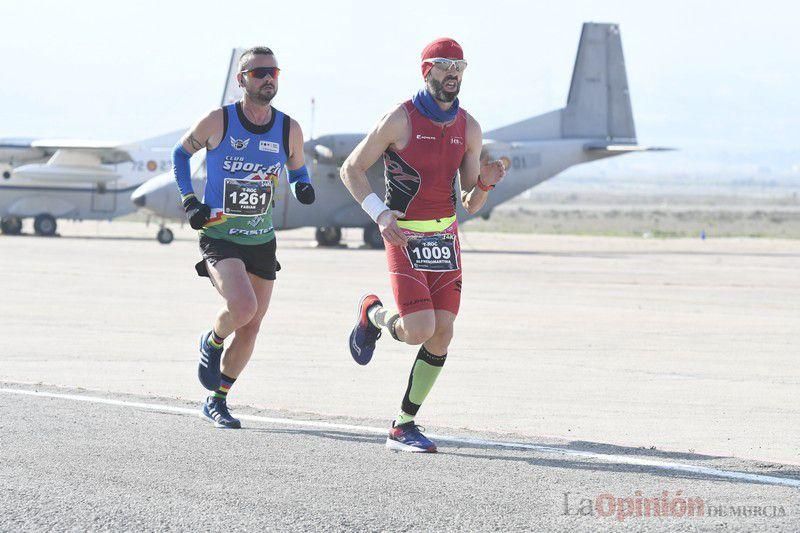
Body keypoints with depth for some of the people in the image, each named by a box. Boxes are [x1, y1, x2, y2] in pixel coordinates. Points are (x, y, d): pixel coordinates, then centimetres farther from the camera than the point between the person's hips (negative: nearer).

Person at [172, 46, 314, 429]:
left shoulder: (289, 130, -1)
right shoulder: (217, 122, -10)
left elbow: (297, 169, 17)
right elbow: (181, 153, 7)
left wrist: (303, 187, -7)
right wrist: (188, 200, -5)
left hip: (262, 239, 4)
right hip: (219, 236, -4)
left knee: (250, 329, 6)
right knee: (242, 307, -26)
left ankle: (217, 401, 25)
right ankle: (212, 342, 9)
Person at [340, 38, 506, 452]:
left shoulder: (468, 129, 6)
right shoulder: (400, 119, -9)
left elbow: (470, 205, 10)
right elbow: (351, 169, -3)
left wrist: (484, 184, -12)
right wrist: (380, 213, -15)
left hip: (445, 237, 5)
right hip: (405, 237, -5)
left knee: (441, 337, -2)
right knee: (420, 331, -17)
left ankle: (403, 428, 8)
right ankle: (373, 314, 18)